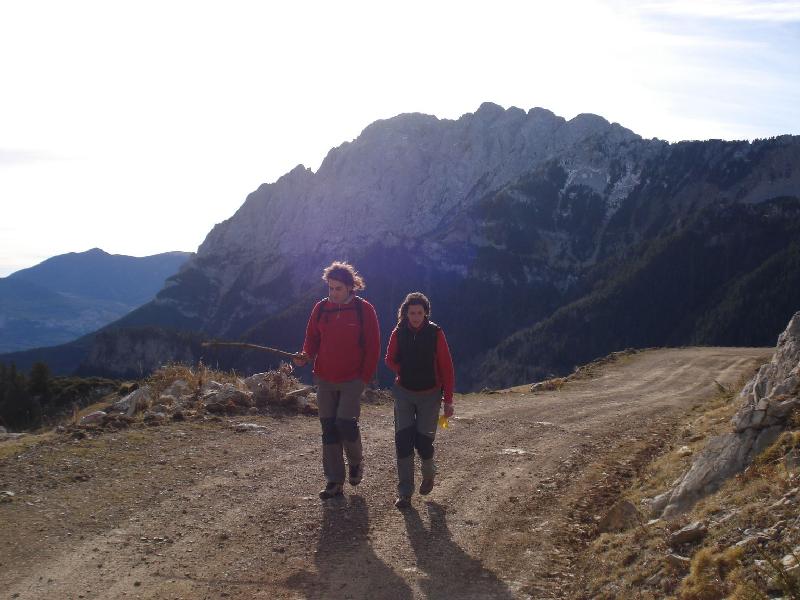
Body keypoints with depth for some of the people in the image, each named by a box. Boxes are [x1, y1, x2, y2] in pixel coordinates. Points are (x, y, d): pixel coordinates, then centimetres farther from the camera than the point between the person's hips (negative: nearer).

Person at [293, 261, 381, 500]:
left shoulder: (363, 309, -5)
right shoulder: (321, 308, 4)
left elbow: (372, 347, -3)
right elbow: (312, 339, 11)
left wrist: (365, 377, -7)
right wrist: (306, 356, -10)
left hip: (352, 380, -4)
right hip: (325, 379, 4)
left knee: (345, 424, -12)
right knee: (328, 427, 4)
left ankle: (356, 461, 19)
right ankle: (334, 481, 14)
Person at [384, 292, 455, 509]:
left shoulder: (435, 333, -9)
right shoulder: (398, 333, -3)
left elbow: (446, 367, -7)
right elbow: (390, 360, 11)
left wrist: (448, 400, -8)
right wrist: (405, 372, -5)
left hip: (429, 395, -2)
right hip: (404, 393, 2)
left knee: (423, 442, -3)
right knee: (403, 441, -5)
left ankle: (428, 474, 30)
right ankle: (405, 493, 3)